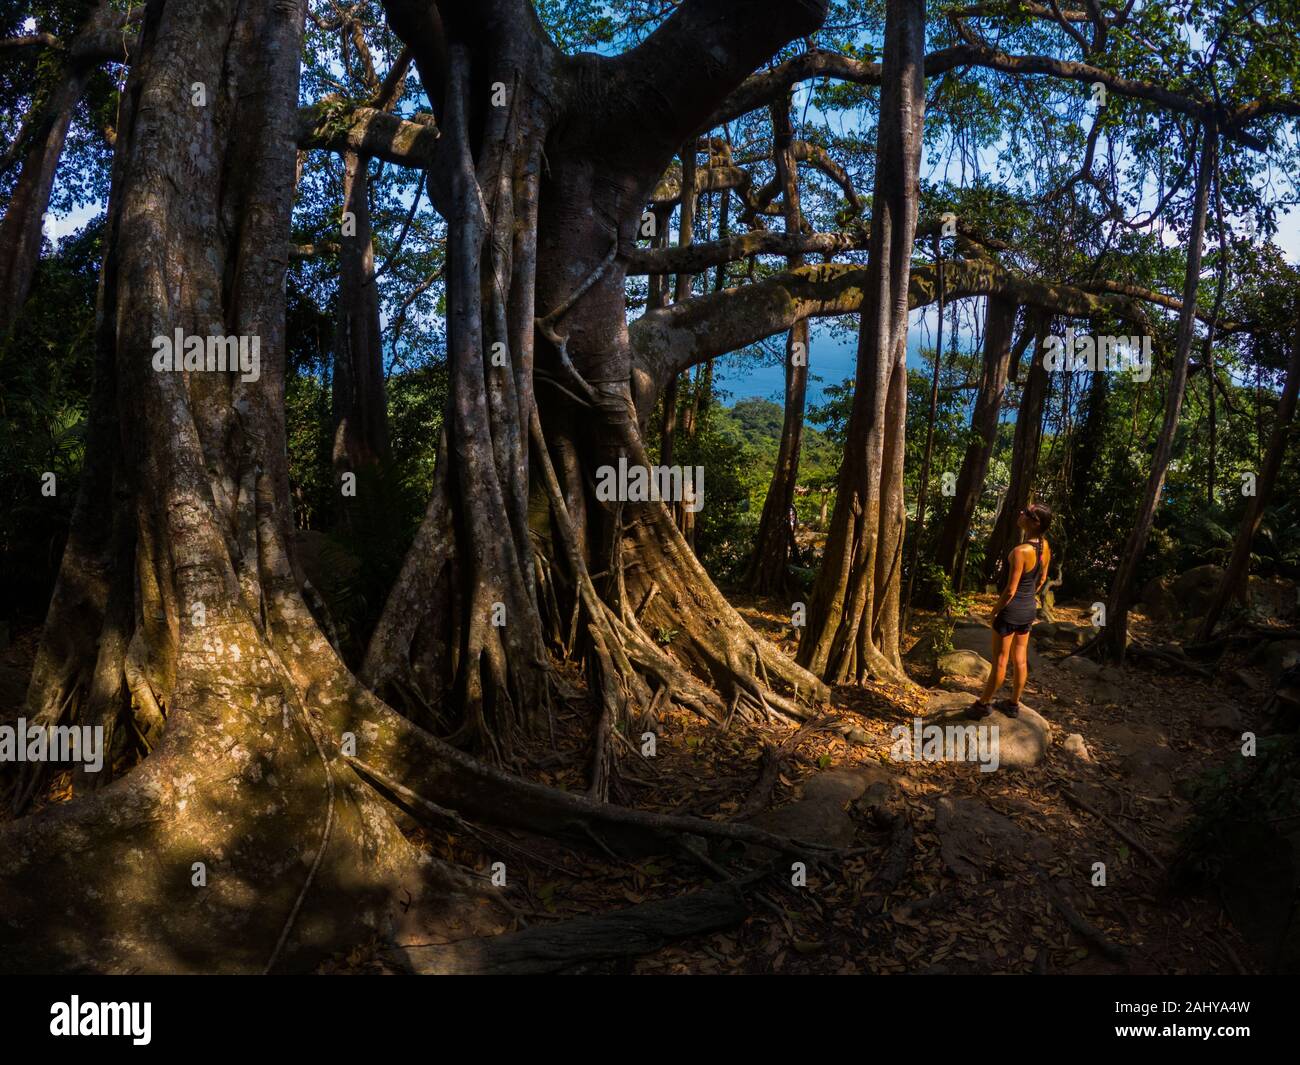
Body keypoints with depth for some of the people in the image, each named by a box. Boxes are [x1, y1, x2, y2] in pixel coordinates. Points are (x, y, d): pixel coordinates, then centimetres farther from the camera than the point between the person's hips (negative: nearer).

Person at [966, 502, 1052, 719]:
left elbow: (1010, 590, -24)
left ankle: (983, 704, 21)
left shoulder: (1020, 551, -28)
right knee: (1020, 659, 18)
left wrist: (995, 610, -10)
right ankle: (1014, 704, 30)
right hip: (1030, 608, 7)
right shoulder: (1045, 547, -5)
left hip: (1012, 610, -7)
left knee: (1000, 660, 7)